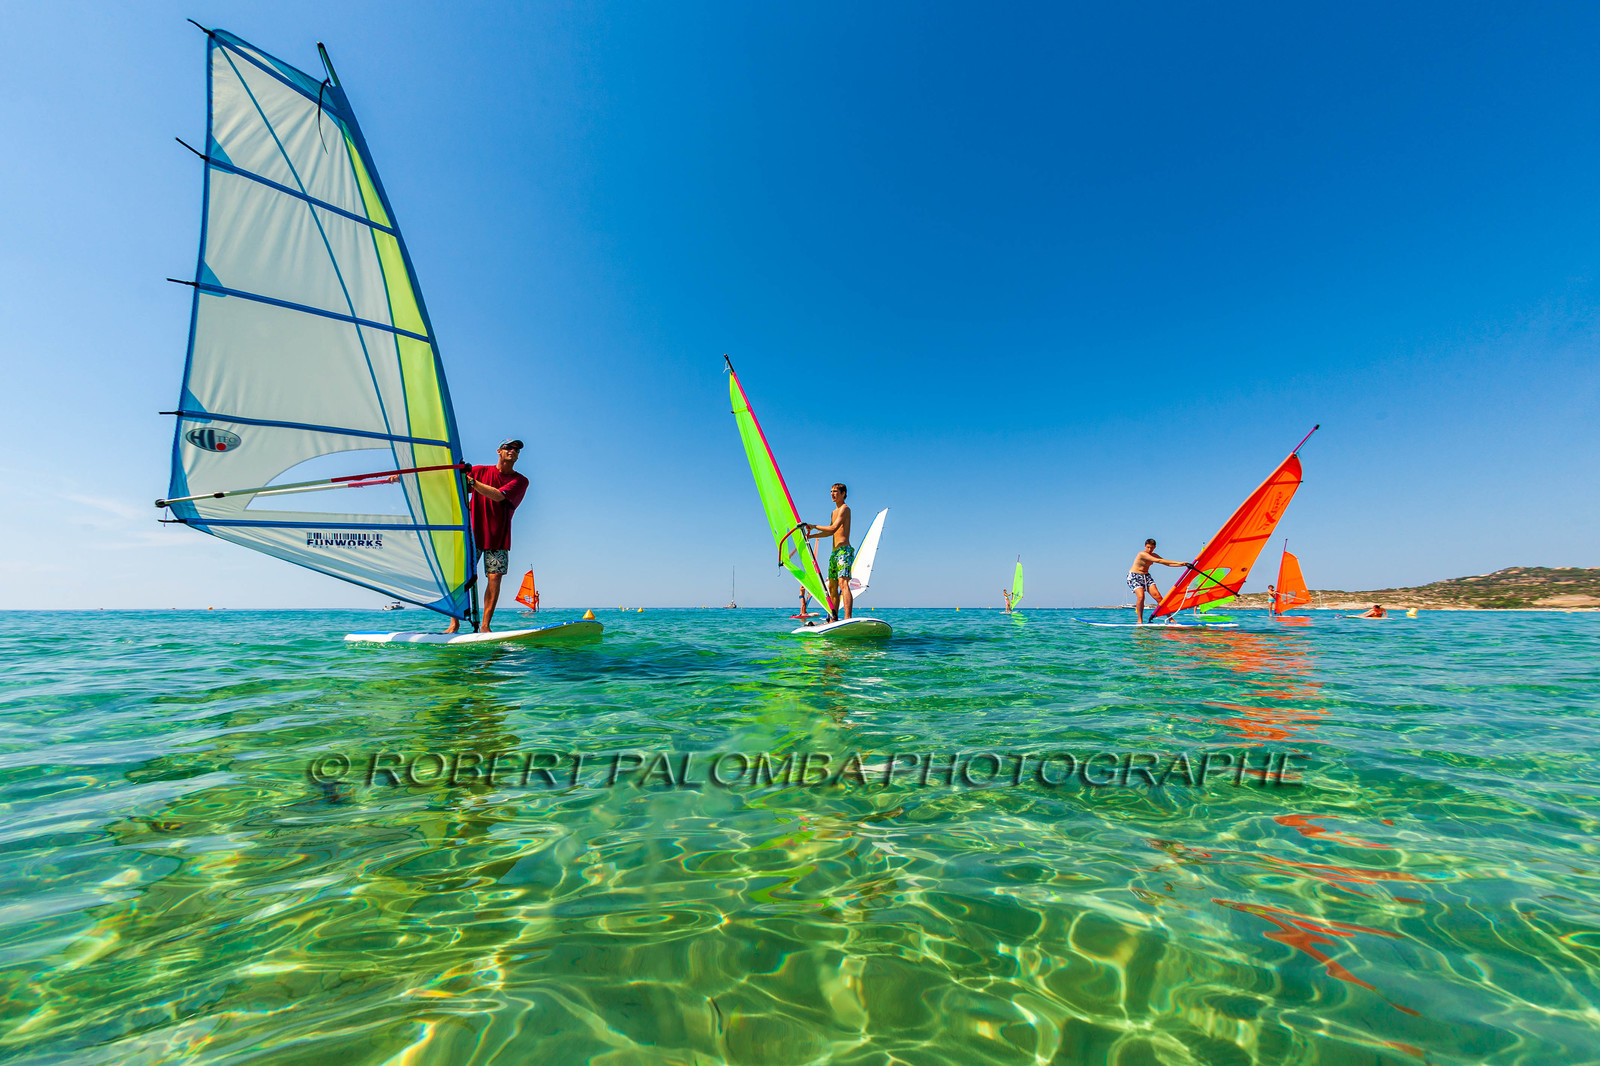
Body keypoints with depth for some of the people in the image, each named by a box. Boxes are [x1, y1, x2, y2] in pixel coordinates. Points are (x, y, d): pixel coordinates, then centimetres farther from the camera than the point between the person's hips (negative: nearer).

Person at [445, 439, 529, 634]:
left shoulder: (520, 481, 2)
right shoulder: (480, 471, 8)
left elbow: (499, 496, -14)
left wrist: (470, 480, -21)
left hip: (499, 537, 0)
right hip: (474, 532, 1)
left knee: (495, 577, -10)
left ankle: (485, 625, -5)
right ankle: (454, 622, 2)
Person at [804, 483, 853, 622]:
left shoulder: (844, 508, -5)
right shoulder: (834, 511, 24)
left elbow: (833, 528, -16)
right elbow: (830, 532, 30)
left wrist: (814, 526, -5)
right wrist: (810, 536, 24)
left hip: (844, 550, -10)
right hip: (835, 552, 10)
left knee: (843, 583, -22)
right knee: (832, 586, 9)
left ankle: (848, 619, -30)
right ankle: (834, 618, 14)